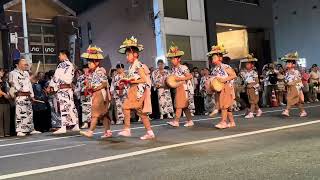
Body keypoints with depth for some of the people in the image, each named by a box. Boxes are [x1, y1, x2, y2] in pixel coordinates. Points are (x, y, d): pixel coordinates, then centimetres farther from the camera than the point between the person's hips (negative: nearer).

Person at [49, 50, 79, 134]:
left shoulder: (61, 65, -8)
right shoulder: (71, 65, 14)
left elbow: (56, 77, -6)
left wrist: (52, 86, 5)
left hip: (62, 88, -8)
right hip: (69, 88, 8)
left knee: (63, 107, -11)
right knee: (71, 106, 11)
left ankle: (63, 127, -13)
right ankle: (76, 125, 16)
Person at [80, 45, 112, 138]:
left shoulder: (100, 71, -12)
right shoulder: (91, 72, 15)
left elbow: (105, 83, -17)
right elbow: (89, 83, 22)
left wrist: (95, 88, -21)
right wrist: (88, 88, 1)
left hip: (100, 94, -9)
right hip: (95, 95, 9)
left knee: (95, 113, -9)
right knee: (104, 114, 11)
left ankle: (90, 131, -9)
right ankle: (108, 131, 15)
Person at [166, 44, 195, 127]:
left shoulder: (183, 67, -11)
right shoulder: (173, 69, 13)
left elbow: (190, 76, -15)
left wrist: (180, 78, -22)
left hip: (183, 88, -8)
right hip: (177, 89, 8)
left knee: (179, 105, -10)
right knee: (185, 106, 10)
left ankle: (176, 121, -10)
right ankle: (190, 121, 16)